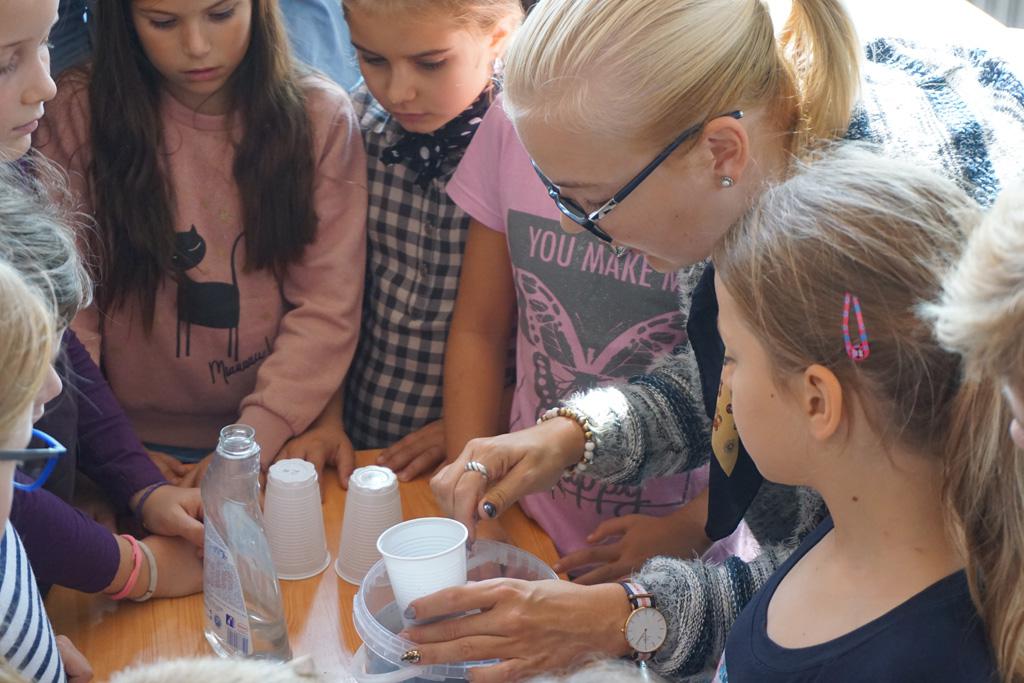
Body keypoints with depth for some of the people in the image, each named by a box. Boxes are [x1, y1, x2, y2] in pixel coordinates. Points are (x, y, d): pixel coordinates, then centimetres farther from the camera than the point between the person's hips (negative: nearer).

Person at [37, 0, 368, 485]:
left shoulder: (321, 116, -2)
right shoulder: (79, 113, -1)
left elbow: (327, 308, -6)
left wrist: (254, 440, -15)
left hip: (281, 439, 1)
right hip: (134, 437, 0)